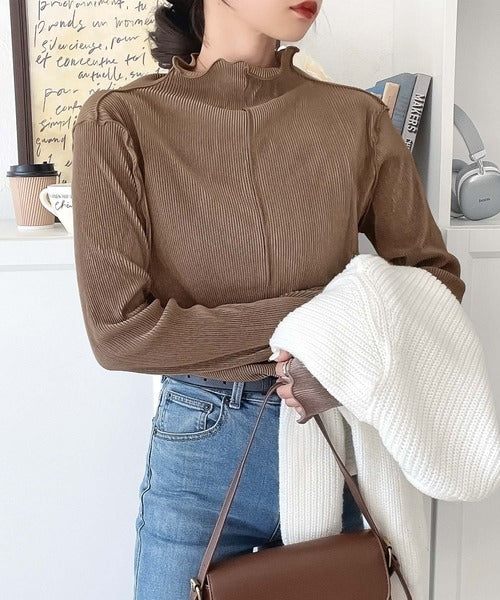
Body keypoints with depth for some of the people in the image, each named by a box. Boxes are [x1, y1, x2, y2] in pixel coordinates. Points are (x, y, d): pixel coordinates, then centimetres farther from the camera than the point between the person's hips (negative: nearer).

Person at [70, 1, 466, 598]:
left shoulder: (358, 118, -4)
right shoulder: (121, 120, -10)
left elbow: (435, 272, 4)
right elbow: (116, 329, -15)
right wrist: (305, 314, -18)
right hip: (201, 443, -2)